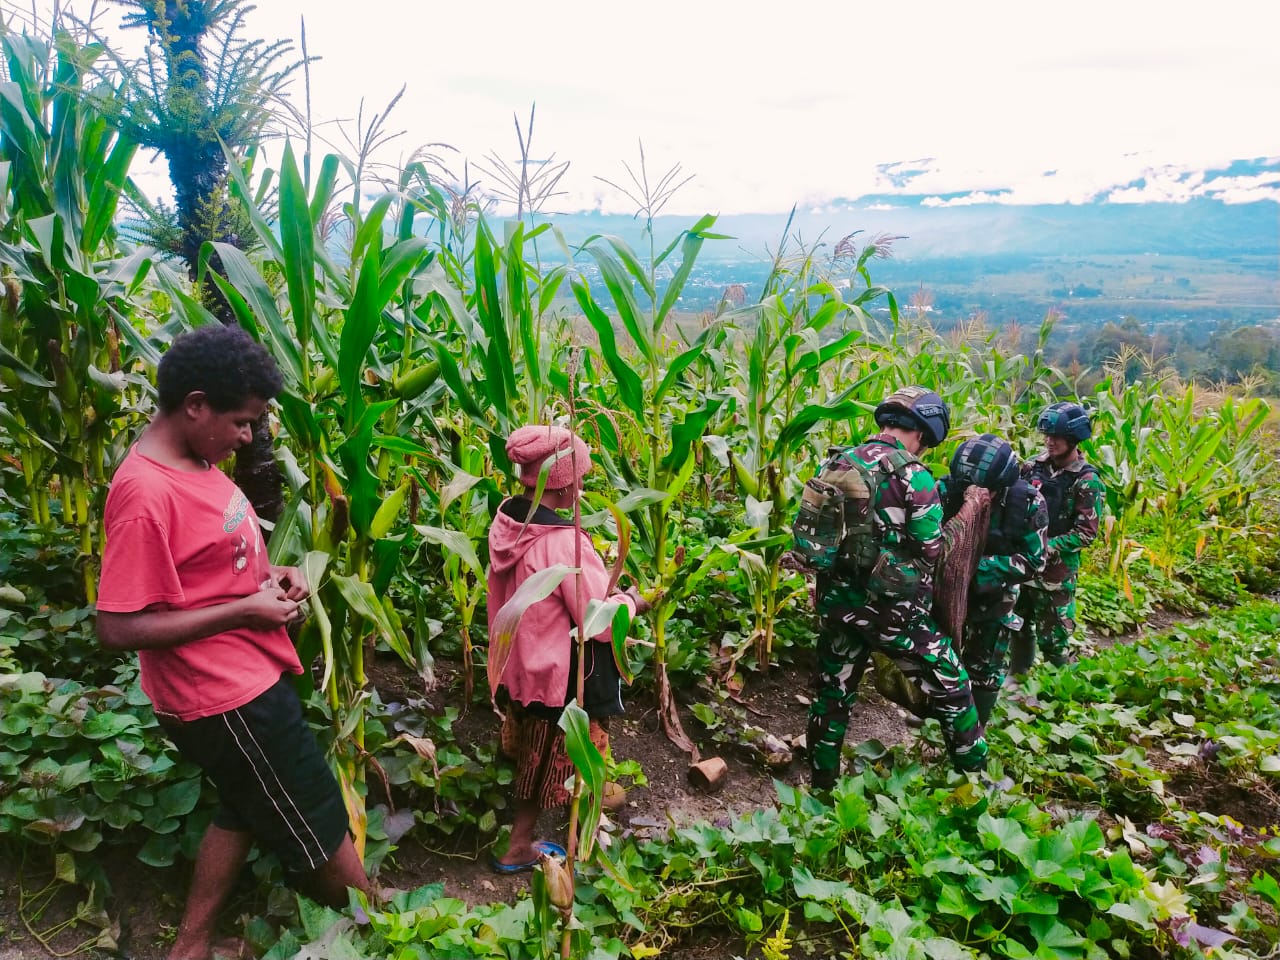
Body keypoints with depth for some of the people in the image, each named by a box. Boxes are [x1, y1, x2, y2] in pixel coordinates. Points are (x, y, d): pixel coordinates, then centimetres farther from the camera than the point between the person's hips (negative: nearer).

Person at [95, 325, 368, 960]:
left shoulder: (198, 460, 3)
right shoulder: (146, 493, -26)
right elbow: (119, 628, -24)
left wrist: (267, 572, 1)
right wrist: (244, 611, -21)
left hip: (246, 676, 10)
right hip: (228, 695, -9)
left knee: (244, 810, 26)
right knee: (318, 824, 9)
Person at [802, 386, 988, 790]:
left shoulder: (839, 463, 3)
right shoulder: (914, 478, -14)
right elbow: (931, 553, -11)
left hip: (835, 601, 6)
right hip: (890, 608, -5)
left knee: (833, 690, 19)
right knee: (949, 683, 14)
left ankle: (821, 783, 31)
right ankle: (975, 773, 27)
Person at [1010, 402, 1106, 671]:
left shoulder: (1087, 481, -11)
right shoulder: (1034, 466, 2)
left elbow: (1085, 533, -13)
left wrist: (1045, 549, -20)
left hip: (1056, 570, -5)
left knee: (1052, 639, 1)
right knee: (1020, 626, 18)